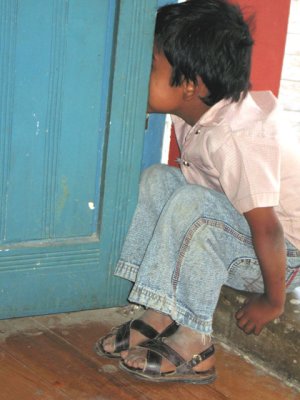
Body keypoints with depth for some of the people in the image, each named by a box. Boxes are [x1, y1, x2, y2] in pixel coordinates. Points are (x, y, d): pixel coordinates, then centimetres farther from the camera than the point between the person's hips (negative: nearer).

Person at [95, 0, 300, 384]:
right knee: (157, 179, 0)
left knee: (193, 204, -31)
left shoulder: (235, 138, -31)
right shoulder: (196, 114, -6)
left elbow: (266, 226, -28)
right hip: (234, 231, 9)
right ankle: (160, 316, -1)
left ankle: (193, 347, -17)